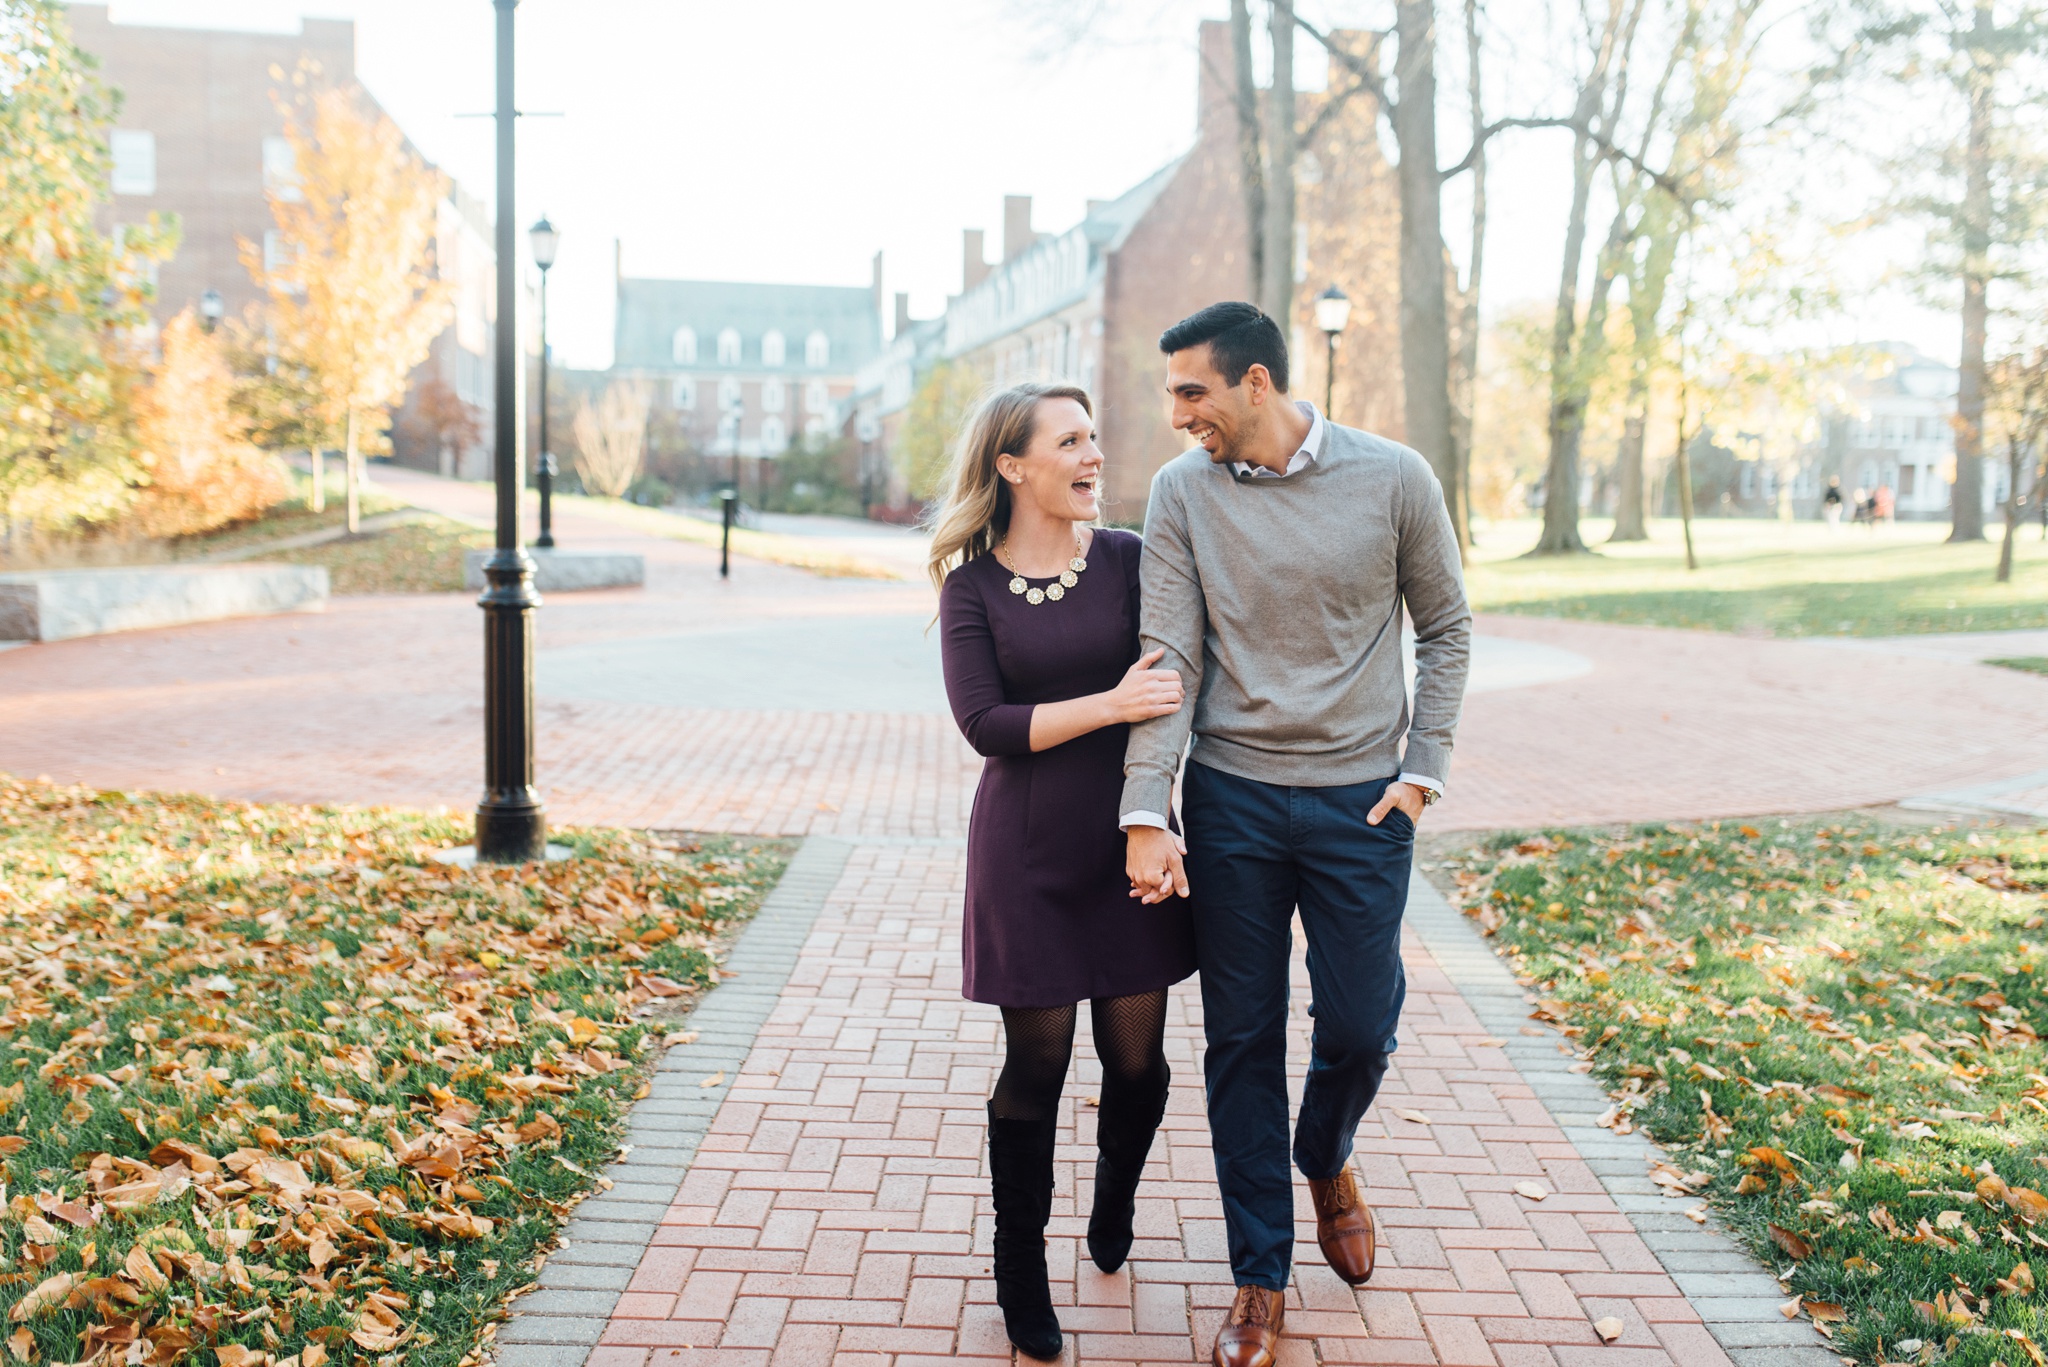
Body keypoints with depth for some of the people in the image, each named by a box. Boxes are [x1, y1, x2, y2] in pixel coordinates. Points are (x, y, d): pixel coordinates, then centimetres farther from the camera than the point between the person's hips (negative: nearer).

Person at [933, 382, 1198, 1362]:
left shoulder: (1129, 560, 1)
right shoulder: (971, 584, -3)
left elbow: (1172, 688, 3)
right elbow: (985, 723, -12)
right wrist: (1112, 704, -20)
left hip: (1130, 840, 2)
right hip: (1029, 850, -2)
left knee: (1136, 1058, 9)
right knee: (1035, 1062, 5)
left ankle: (1114, 1201, 42)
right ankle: (1020, 1273, 25)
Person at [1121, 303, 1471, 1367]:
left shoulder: (1393, 478, -5)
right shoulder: (1182, 492, -3)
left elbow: (1445, 629, 6)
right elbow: (1168, 658, -7)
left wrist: (1423, 769, -1)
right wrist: (1145, 814, -14)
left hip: (1361, 801, 0)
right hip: (1231, 800, 1)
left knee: (1359, 1028, 7)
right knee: (1242, 1041, 7)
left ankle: (1325, 1161, 43)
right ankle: (1261, 1272, 25)